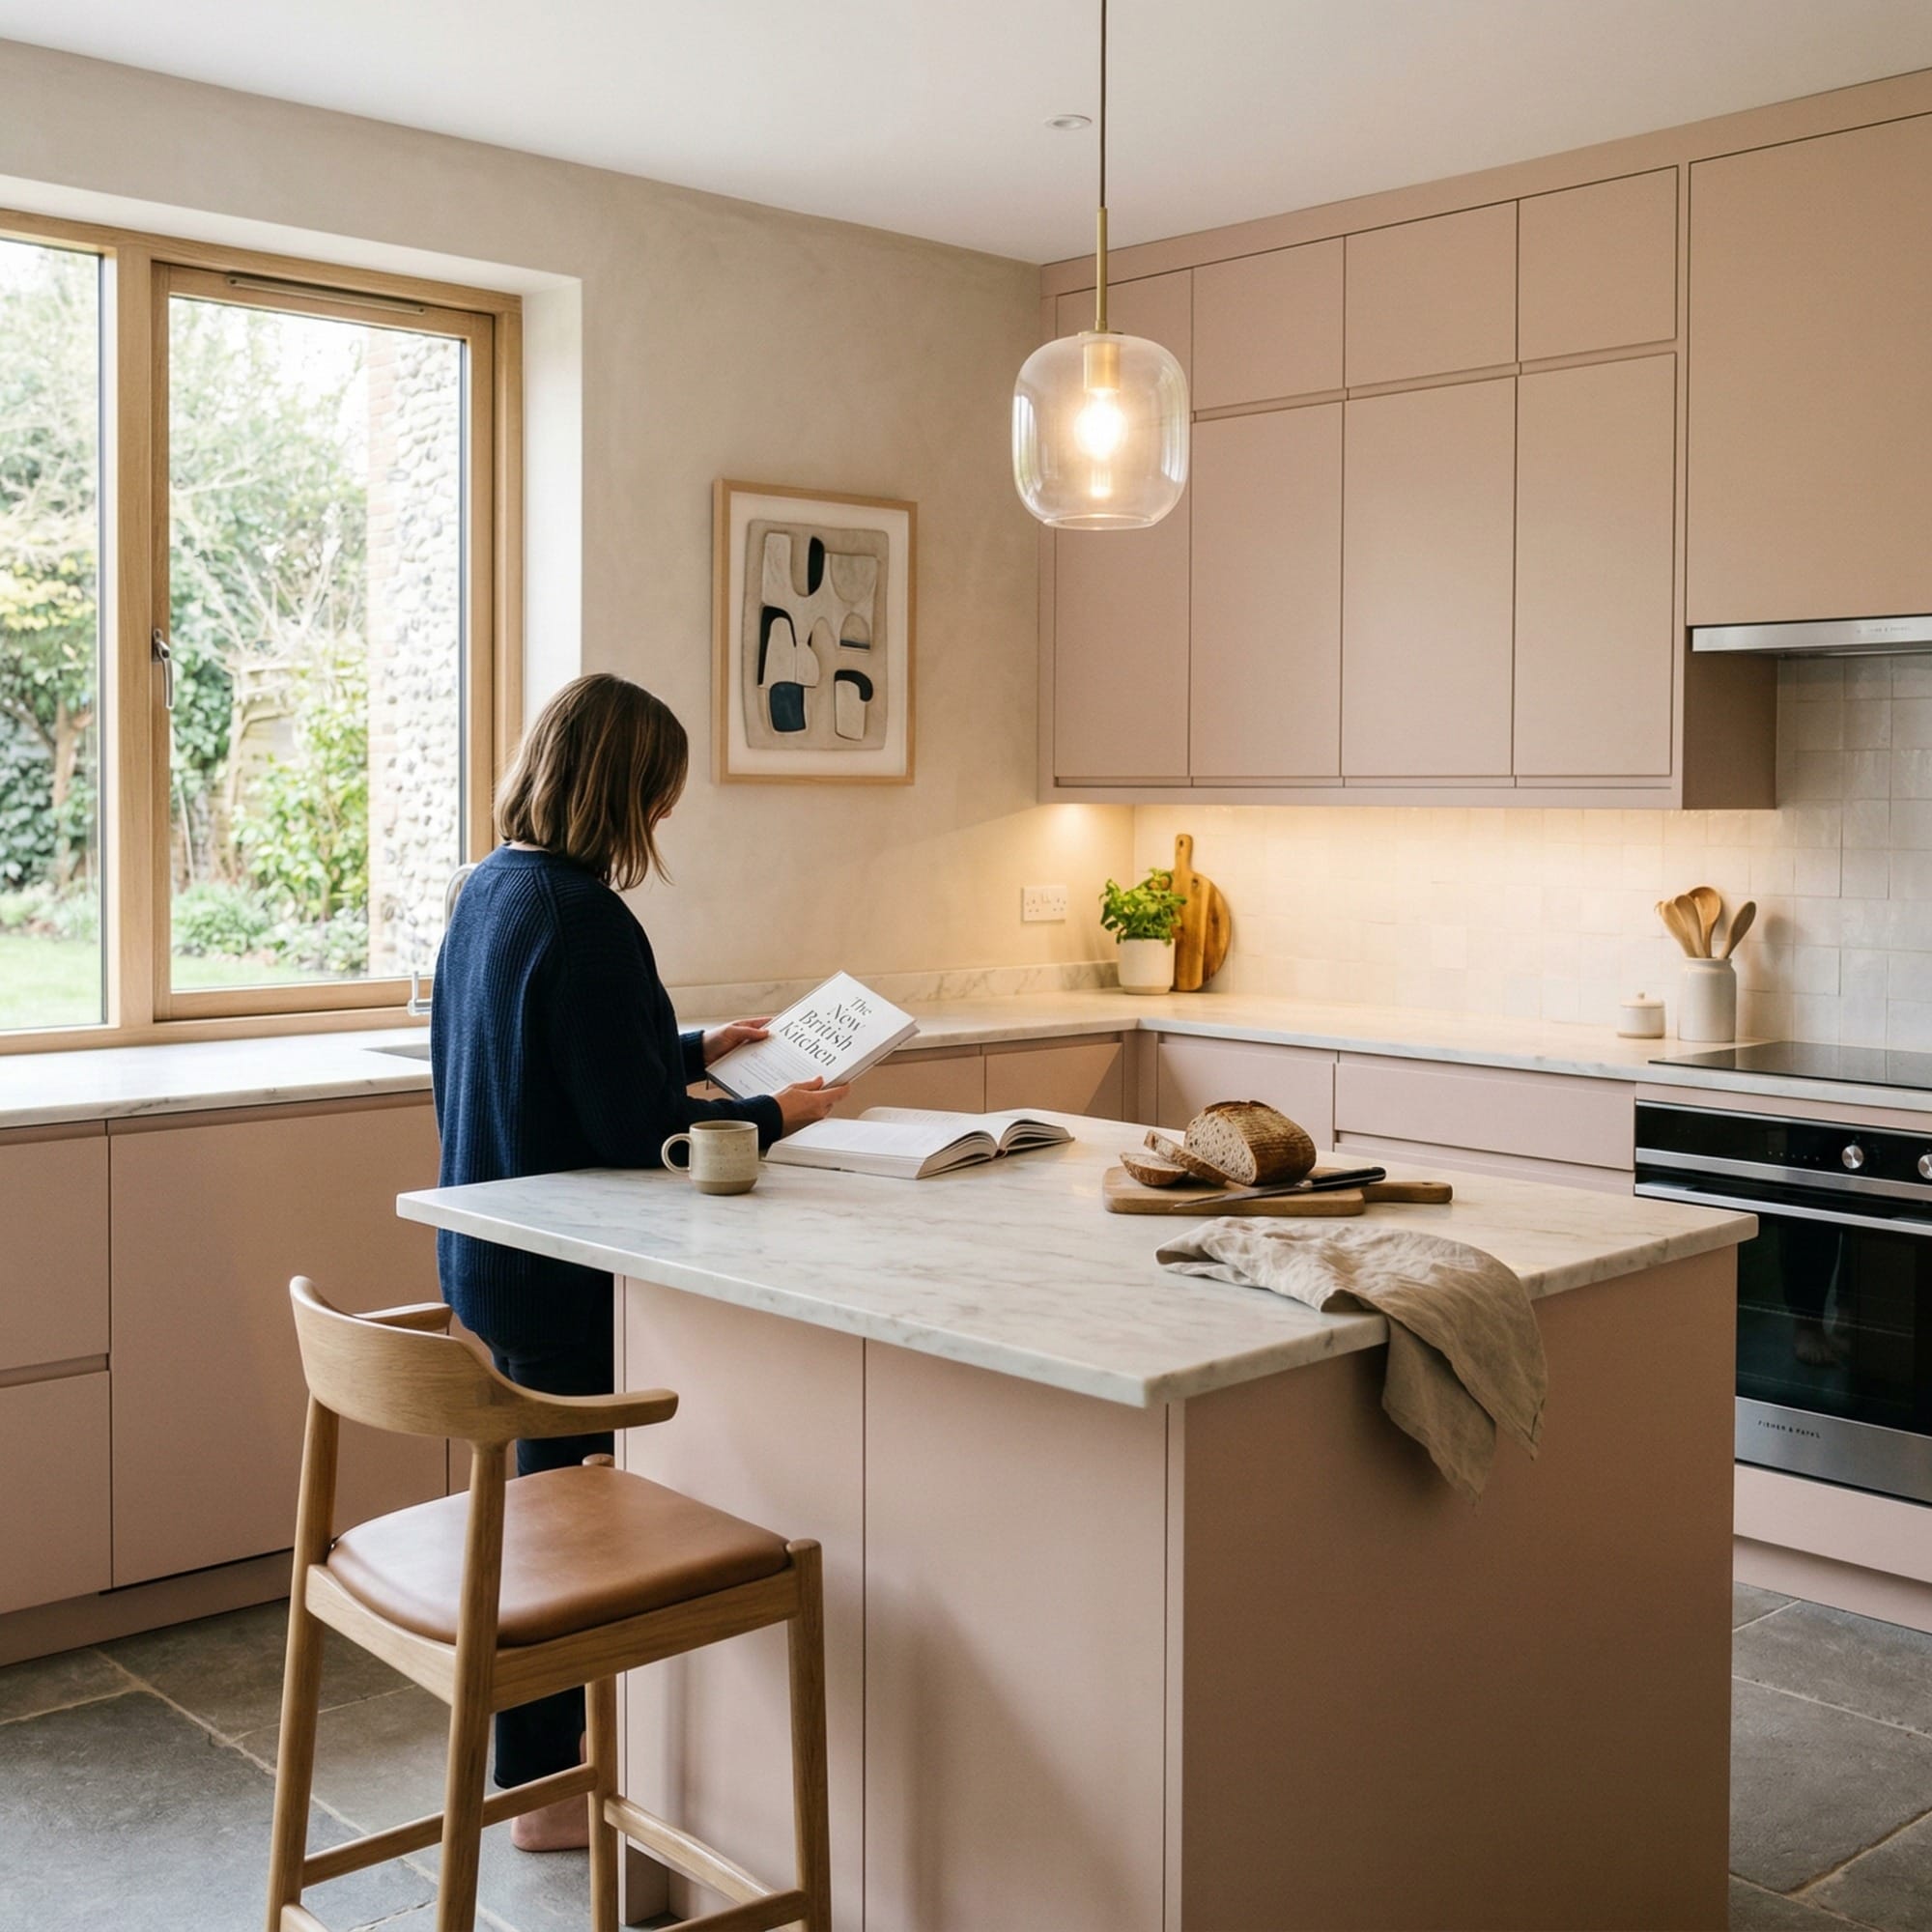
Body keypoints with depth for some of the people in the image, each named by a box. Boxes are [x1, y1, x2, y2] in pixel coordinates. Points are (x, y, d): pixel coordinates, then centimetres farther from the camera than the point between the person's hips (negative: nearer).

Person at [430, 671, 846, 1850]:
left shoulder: (491, 890, 6)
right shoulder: (585, 922, -23)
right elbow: (639, 1132, -21)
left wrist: (693, 1050, 21)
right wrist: (772, 1116, -8)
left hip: (489, 1252, 10)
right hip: (563, 1270, -9)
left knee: (545, 1490, 21)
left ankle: (552, 1738, 38)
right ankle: (545, 1790, 19)